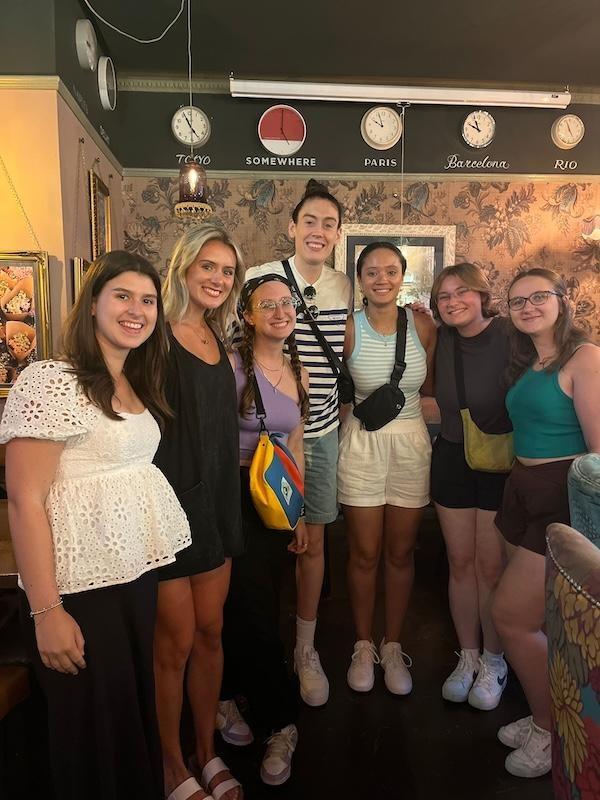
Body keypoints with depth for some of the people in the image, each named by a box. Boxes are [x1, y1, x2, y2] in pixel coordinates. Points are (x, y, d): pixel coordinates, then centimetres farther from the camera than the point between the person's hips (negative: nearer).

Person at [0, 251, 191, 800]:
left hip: (139, 575, 8)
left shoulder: (137, 385, 9)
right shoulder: (50, 382, -17)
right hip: (80, 589, -7)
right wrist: (46, 612, -18)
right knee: (95, 729, 12)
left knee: (137, 712, 23)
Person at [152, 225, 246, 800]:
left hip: (214, 501, 7)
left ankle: (207, 751, 35)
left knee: (210, 630, 15)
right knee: (176, 640, 7)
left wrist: (230, 509, 16)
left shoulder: (219, 342, 11)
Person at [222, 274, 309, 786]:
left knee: (259, 609, 14)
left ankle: (231, 698, 38)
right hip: (235, 496, -6)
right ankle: (281, 724, 18)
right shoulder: (231, 364, -12)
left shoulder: (299, 373, 10)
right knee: (253, 611, -1)